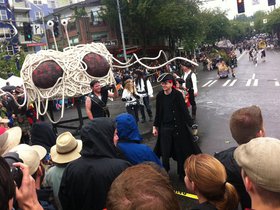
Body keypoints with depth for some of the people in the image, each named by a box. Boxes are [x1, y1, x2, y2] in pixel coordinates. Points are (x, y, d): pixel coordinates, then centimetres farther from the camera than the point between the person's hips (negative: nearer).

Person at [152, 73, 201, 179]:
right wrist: (155, 126, 9)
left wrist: (192, 124, -21)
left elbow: (185, 111, -12)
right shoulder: (159, 96, -1)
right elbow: (158, 113, 8)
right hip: (164, 128, 2)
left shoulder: (178, 94, -11)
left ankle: (182, 174, 28)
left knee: (180, 151, 9)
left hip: (178, 127, -2)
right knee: (165, 153, 5)